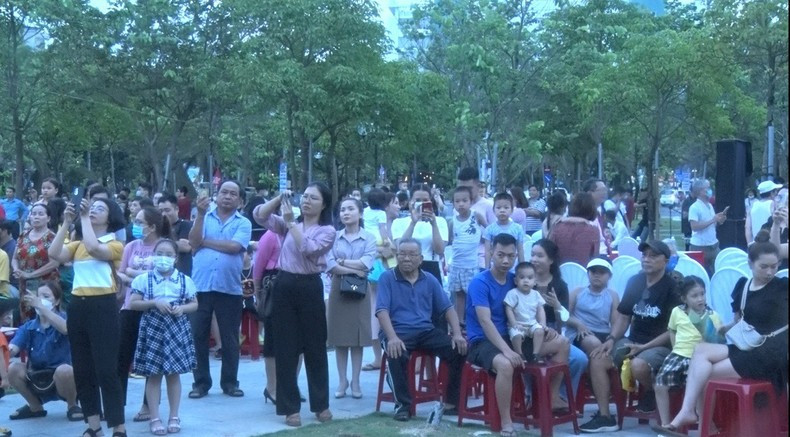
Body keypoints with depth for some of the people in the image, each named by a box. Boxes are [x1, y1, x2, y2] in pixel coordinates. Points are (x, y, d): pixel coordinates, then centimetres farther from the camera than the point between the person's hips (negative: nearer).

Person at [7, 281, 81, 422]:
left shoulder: (64, 317, -10)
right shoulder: (29, 327, 0)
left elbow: (65, 329, -36)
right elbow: (12, 349, -14)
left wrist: (41, 306, -43)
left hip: (63, 378, -4)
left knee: (63, 370, -37)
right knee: (13, 369, -19)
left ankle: (72, 406, -5)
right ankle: (35, 407, 6)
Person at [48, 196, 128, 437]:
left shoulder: (115, 245, -1)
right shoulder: (78, 244, 13)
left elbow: (94, 249, -22)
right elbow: (54, 254, -4)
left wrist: (85, 218, -12)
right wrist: (67, 222, -3)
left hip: (103, 306, -6)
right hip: (77, 306, 6)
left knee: (106, 370, -7)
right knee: (82, 369, 10)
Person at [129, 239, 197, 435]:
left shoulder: (185, 280, 4)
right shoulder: (144, 279, 0)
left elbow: (194, 304, 9)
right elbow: (133, 303, -3)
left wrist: (182, 308, -11)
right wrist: (155, 303, -15)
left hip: (176, 328, 1)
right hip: (153, 328, -1)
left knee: (173, 373, 6)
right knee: (153, 374, 0)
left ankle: (174, 416, 15)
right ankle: (155, 418, 7)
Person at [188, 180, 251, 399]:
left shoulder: (243, 223, 5)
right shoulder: (204, 218, 10)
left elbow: (234, 246, -12)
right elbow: (194, 243, -5)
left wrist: (205, 241, -4)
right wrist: (201, 214, -11)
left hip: (229, 288, -1)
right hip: (201, 286, 1)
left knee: (230, 338, 7)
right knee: (198, 336, 3)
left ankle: (229, 382, 17)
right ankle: (200, 382, 13)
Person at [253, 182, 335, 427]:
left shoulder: (327, 231, 0)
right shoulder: (289, 224, 11)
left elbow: (308, 249, -17)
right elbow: (259, 215, 3)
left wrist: (291, 222, -17)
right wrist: (279, 198, -9)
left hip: (309, 288, -3)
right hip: (284, 286, 3)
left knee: (315, 347, 4)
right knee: (285, 348, 3)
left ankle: (321, 404, 17)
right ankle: (291, 407, 9)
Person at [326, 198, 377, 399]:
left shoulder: (369, 237, 1)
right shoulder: (334, 237, 4)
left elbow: (366, 264, -12)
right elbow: (330, 265, -6)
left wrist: (343, 262, -6)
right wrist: (353, 270, -13)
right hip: (338, 289, 1)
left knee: (358, 338, 1)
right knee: (339, 338, 3)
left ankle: (355, 381, 9)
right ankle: (342, 380, 11)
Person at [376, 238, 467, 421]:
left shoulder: (430, 280, 13)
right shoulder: (387, 278, 1)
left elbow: (447, 308, 12)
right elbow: (382, 310, -10)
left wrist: (457, 334, -6)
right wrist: (392, 338, -27)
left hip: (426, 331, 4)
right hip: (398, 331, -4)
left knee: (458, 350, -18)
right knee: (397, 354, -37)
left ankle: (452, 402, -6)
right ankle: (403, 404, -19)